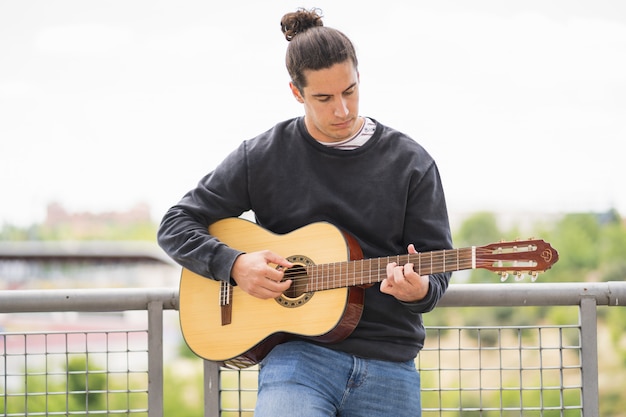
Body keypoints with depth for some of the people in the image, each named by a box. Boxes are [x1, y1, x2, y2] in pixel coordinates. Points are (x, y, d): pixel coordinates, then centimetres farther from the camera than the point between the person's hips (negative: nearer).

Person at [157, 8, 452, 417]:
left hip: (389, 364, 2)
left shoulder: (411, 163, 5)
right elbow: (176, 225, 8)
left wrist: (419, 291, -19)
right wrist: (234, 265, -9)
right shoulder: (262, 157, 4)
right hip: (299, 351, -2)